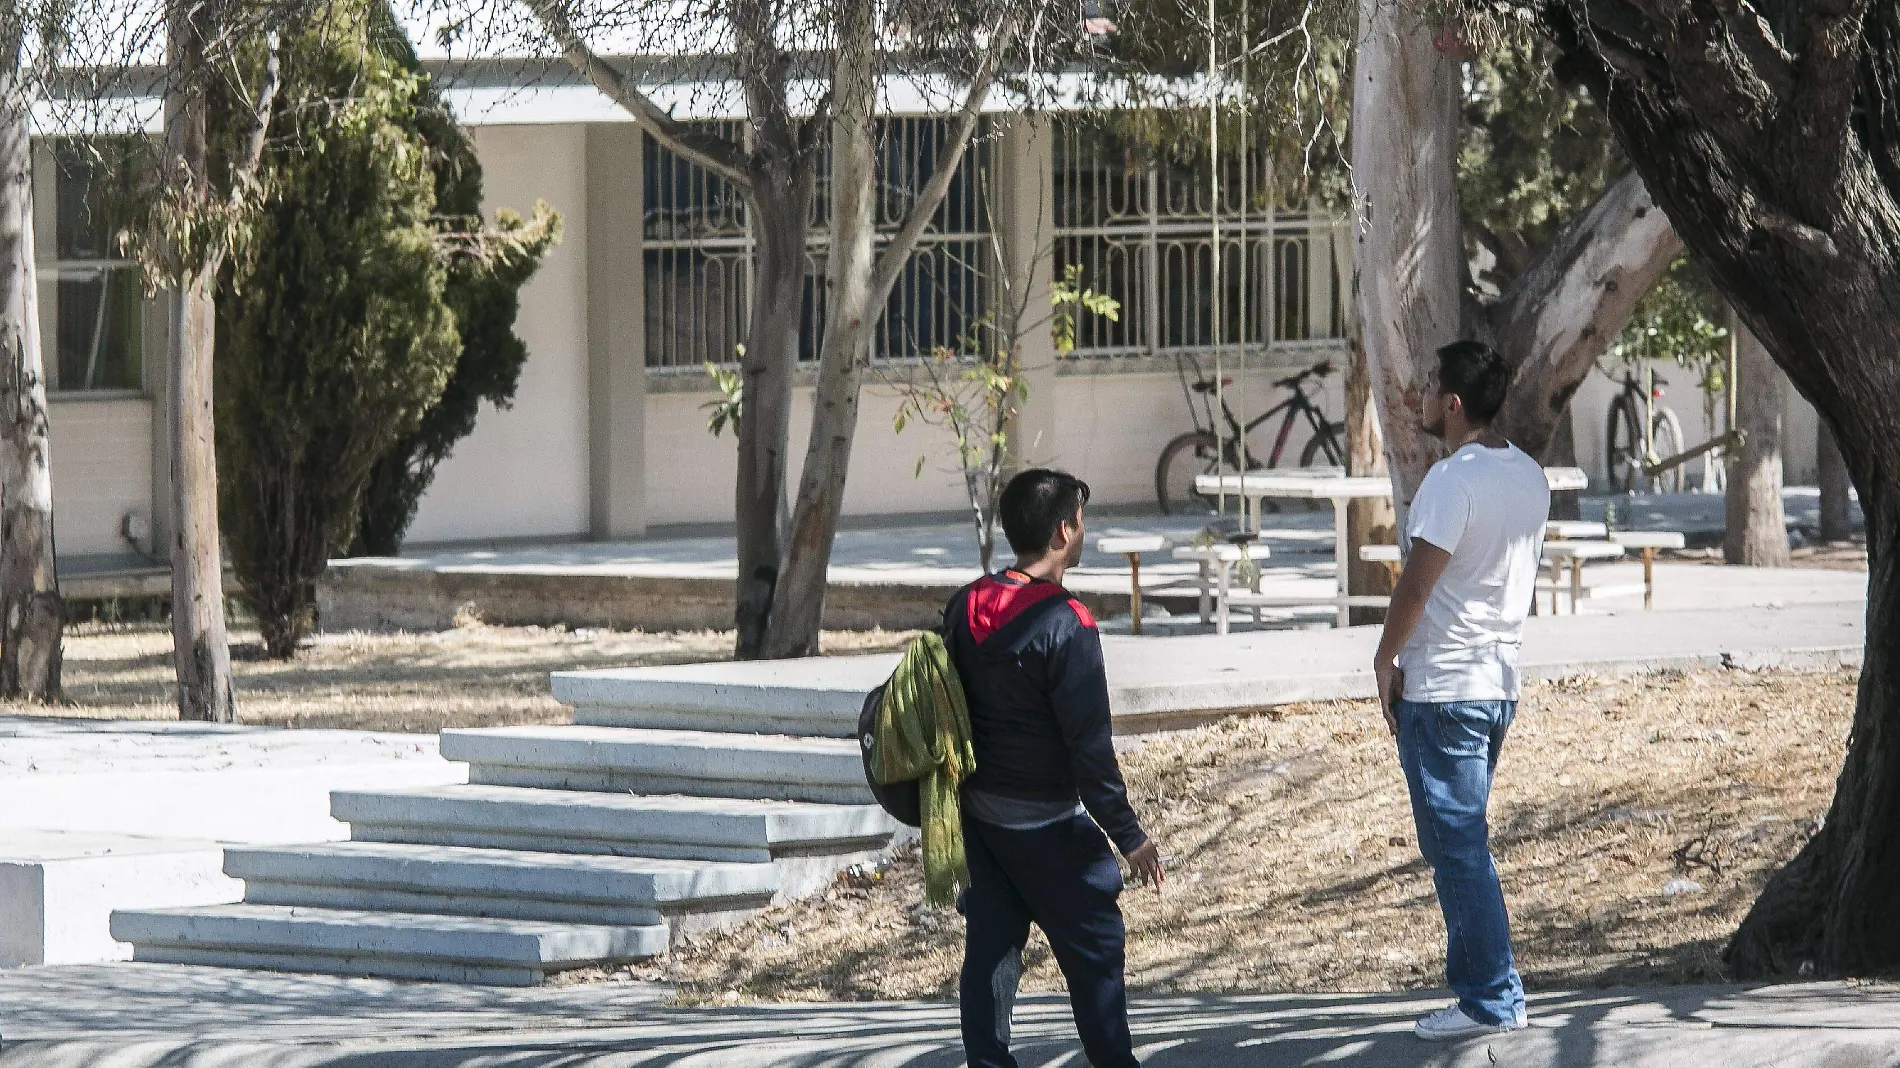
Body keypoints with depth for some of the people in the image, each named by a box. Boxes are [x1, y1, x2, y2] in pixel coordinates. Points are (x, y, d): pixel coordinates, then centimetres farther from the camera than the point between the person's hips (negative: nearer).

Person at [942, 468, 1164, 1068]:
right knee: (1096, 951, 3)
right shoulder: (1064, 625, -19)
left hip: (977, 812, 7)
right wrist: (1129, 836, -12)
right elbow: (1089, 746, -19)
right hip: (1046, 823, -7)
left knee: (989, 949, 11)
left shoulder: (965, 608, 3)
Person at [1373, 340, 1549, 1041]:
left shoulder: (1453, 479, -18)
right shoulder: (1530, 478, 10)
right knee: (1463, 843, 16)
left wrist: (1386, 661, -5)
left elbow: (1417, 584, -18)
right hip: (1500, 680, 9)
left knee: (1456, 846, -4)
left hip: (1440, 687, -9)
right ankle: (1474, 983, 18)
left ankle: (1493, 1000, -4)